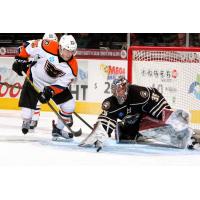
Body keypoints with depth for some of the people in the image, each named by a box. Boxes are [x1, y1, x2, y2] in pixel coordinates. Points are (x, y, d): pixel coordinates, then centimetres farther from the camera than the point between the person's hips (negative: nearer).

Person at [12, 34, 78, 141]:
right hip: (35, 78, -3)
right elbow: (28, 46, -19)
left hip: (55, 83, 3)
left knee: (69, 105, -7)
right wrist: (20, 59, -16)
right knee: (27, 102, -7)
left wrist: (50, 91, -35)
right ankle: (26, 122, 27)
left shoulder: (72, 66, -23)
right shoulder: (49, 47, -31)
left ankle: (58, 129, 13)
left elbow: (62, 83, -22)